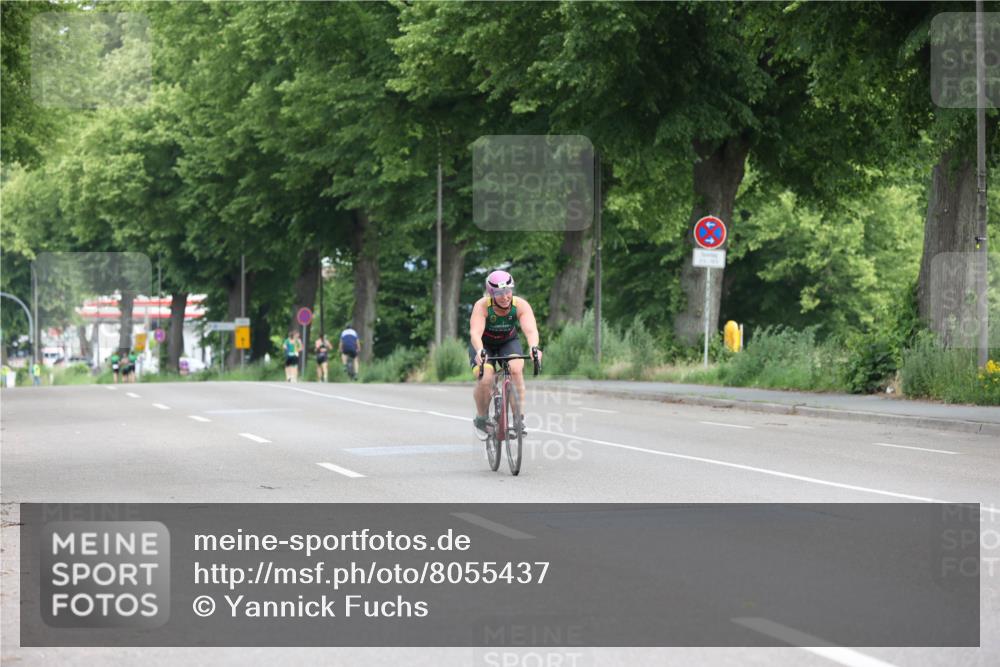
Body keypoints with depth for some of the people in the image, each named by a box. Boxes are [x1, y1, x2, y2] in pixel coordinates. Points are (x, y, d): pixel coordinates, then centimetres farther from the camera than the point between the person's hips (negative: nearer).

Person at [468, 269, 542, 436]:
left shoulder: (521, 305, -27)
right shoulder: (482, 306, -31)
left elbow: (531, 329, -41)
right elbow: (475, 332, -44)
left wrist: (534, 347, -62)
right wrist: (479, 351, -64)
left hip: (509, 341, 1)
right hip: (484, 344, -1)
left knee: (516, 369, -28)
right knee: (485, 380, -23)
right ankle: (481, 418, 4)